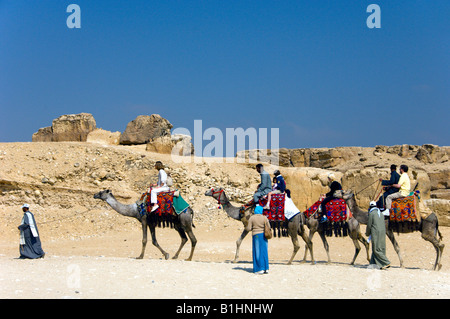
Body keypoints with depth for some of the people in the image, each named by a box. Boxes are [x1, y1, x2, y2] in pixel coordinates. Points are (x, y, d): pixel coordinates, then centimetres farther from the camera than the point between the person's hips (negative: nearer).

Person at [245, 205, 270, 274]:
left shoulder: (252, 218, -7)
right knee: (264, 251, 10)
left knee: (258, 252, 3)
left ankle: (260, 269, 0)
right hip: (264, 236, 2)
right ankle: (266, 269, 12)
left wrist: (246, 228, 15)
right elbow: (269, 227, -1)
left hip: (256, 235, -2)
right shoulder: (264, 218, -3)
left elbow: (248, 228, -8)